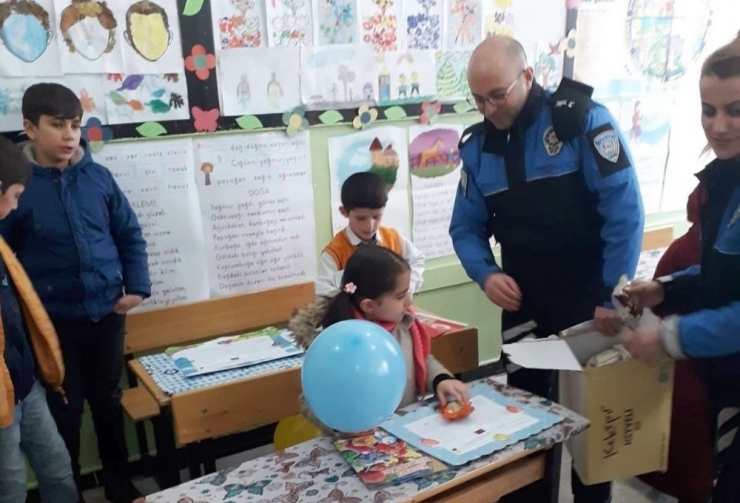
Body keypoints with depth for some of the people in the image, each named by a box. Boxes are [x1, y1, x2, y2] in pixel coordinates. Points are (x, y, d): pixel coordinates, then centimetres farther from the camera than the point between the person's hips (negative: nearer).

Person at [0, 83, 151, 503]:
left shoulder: (99, 177, -2)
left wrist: (137, 288, -2)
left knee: (109, 403, 19)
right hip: (53, 322, -2)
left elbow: (130, 236, 6)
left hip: (107, 314, 3)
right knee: (65, 413, 12)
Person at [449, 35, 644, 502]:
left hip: (589, 300, -4)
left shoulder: (583, 119, -13)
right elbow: (466, 227, 8)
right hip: (524, 304, 4)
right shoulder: (478, 145, 3)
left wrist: (614, 297, -18)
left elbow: (625, 211, -17)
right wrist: (486, 274, -11)